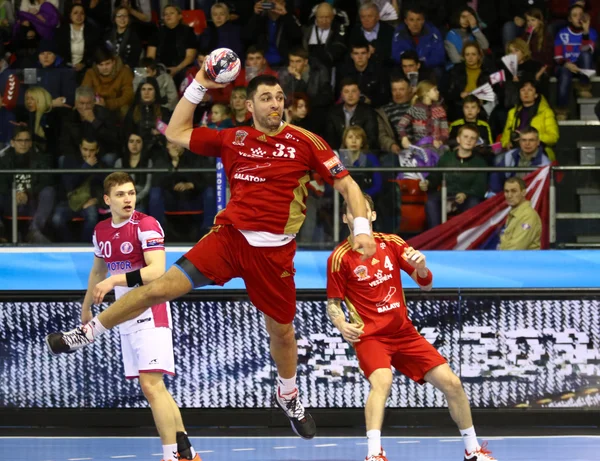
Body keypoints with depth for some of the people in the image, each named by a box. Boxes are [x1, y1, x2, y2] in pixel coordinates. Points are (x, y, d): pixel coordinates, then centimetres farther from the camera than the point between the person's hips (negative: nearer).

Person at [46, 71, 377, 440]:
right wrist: (198, 87, 7)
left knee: (282, 329, 10)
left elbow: (347, 185, -1)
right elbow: (177, 133, 14)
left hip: (275, 251, 0)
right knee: (162, 286, -14)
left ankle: (289, 396, 40)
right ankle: (86, 333, -4)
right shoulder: (233, 139, 5)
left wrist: (362, 228, -14)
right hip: (230, 236, 0)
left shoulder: (304, 142, -3)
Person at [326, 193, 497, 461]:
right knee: (382, 381, -34)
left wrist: (421, 268, -17)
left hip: (404, 333, 4)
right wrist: (342, 326, -19)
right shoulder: (340, 257, -4)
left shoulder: (391, 244, 4)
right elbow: (332, 303, 2)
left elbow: (426, 285, 6)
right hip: (370, 336, -4)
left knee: (451, 383, -1)